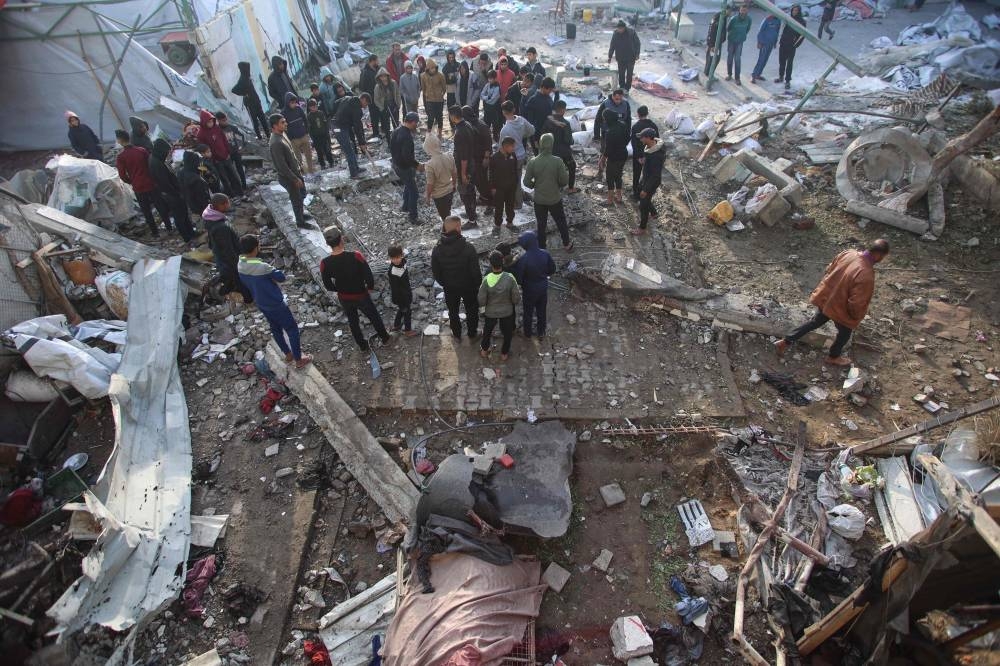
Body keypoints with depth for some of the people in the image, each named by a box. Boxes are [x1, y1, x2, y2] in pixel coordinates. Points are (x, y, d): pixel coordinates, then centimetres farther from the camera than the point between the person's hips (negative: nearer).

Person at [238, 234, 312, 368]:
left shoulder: (240, 265, -8)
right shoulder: (262, 267, -33)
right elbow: (281, 277, -20)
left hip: (260, 303, 8)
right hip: (275, 303, -8)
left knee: (275, 328, 25)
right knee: (292, 328, 9)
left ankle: (288, 354, 42)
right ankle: (299, 360, 19)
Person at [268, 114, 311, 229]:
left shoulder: (282, 134, -1)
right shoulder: (275, 143, -31)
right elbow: (282, 166, -28)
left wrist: (299, 166, 20)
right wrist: (295, 179, -22)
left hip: (296, 172, 9)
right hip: (288, 177, -9)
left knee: (302, 194, 25)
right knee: (297, 199, 9)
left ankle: (301, 213, 47)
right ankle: (300, 222, 28)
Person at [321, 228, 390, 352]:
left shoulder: (324, 264, -21)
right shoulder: (356, 256, -30)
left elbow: (328, 286, -8)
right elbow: (369, 277, -22)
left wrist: (342, 289, 12)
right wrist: (370, 288, 0)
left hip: (344, 299, 2)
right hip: (361, 296, -2)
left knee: (353, 321, 28)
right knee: (374, 317, 26)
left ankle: (363, 345, 48)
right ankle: (385, 337, 50)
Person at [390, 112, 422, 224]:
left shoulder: (396, 130, 1)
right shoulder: (407, 136, -28)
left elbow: (391, 147, 12)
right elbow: (407, 157, -31)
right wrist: (417, 165, -18)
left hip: (396, 164, 10)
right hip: (405, 168, -10)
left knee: (408, 186, 29)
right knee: (413, 192, 3)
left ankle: (406, 208, 44)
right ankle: (413, 217, 9)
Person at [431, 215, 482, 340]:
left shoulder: (437, 249, -18)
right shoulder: (468, 247, -28)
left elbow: (435, 272, -7)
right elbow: (475, 270, -22)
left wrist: (443, 283, 11)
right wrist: (478, 284, -3)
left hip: (449, 287, 2)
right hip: (468, 286, -2)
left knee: (453, 311, 25)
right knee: (471, 310, 23)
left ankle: (457, 334, 43)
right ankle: (472, 333, 41)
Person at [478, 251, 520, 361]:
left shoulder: (486, 280, -28)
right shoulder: (510, 278, -26)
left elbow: (481, 302, -19)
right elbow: (516, 299, -17)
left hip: (490, 312, 0)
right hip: (507, 312, 0)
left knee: (487, 330, 29)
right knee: (507, 332, 26)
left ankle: (484, 350, 50)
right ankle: (504, 354, 44)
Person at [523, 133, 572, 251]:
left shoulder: (532, 162, -15)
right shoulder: (557, 161, -18)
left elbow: (527, 182, -10)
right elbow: (565, 181, -13)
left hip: (539, 200, 0)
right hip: (555, 199, 0)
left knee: (541, 225, 16)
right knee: (561, 223, 20)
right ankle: (567, 245, 37)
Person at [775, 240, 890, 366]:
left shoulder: (848, 253, -15)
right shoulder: (866, 276, -35)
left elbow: (828, 270, 1)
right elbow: (856, 303, -29)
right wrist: (856, 317, -7)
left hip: (825, 298, 6)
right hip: (840, 308, -6)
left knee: (815, 322, 29)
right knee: (844, 333, 24)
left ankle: (785, 342, 33)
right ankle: (833, 357, 47)